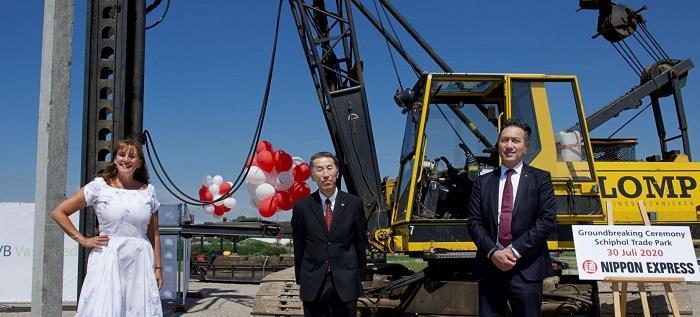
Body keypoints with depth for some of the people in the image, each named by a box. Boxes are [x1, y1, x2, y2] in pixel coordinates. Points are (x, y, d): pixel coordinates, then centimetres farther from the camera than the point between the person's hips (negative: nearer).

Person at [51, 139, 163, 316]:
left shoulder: (148, 191, 8)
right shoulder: (99, 186, 1)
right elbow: (58, 212, 4)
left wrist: (158, 268, 8)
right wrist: (83, 240, 0)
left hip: (140, 262, 2)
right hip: (107, 261, -2)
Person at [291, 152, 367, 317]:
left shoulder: (354, 203, 0)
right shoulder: (302, 206, 0)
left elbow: (361, 242, 6)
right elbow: (299, 247, 5)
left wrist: (360, 276, 7)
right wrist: (300, 279, 5)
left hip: (346, 283, 0)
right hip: (313, 283, 0)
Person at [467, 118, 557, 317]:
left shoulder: (540, 179, 5)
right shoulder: (483, 182, 12)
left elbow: (548, 220, -5)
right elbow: (474, 223, 6)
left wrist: (515, 250, -12)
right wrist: (493, 252, -10)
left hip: (526, 270, -2)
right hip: (490, 267, 2)